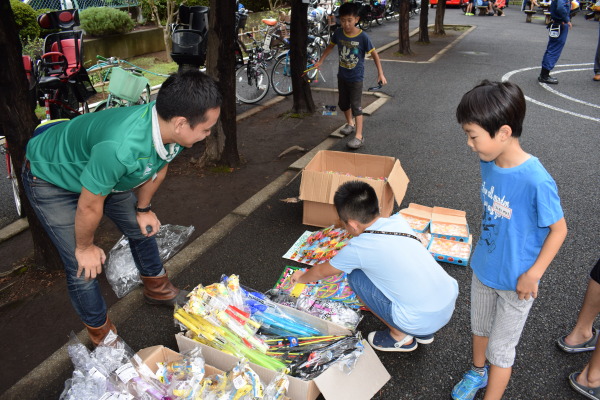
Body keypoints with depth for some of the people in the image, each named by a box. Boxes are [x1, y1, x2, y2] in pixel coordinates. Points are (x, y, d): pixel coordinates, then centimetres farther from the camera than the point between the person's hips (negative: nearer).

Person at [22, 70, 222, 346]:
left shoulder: (169, 127, -24)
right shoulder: (121, 147, -46)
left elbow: (158, 167, -1)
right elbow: (90, 205, -29)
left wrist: (143, 209, 10)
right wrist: (85, 247, -11)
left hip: (100, 170, 7)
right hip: (50, 179, -7)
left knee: (143, 228, 15)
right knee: (84, 268, -5)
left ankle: (157, 289, 42)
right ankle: (101, 336, 20)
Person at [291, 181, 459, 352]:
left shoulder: (357, 249, -12)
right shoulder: (399, 221, 2)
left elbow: (322, 271, 9)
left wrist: (302, 278, 29)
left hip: (424, 322, -7)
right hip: (451, 300, 7)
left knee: (356, 277, 3)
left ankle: (401, 337, 13)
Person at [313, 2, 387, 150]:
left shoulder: (362, 37, -19)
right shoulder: (338, 33, -7)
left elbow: (374, 54, -10)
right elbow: (330, 46, 12)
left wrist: (380, 73, -13)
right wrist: (320, 61, 13)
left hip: (356, 77, -5)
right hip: (342, 75, 5)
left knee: (356, 105, -7)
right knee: (343, 103, 18)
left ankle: (359, 136, -4)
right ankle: (350, 124, 42)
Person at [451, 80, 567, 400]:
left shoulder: (536, 181, -32)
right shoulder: (489, 162, -12)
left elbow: (559, 229, -19)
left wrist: (533, 275, -17)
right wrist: (485, 251, 12)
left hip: (515, 280, -6)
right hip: (483, 267, 7)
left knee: (500, 348, 13)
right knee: (479, 325, 28)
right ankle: (478, 372, 55)